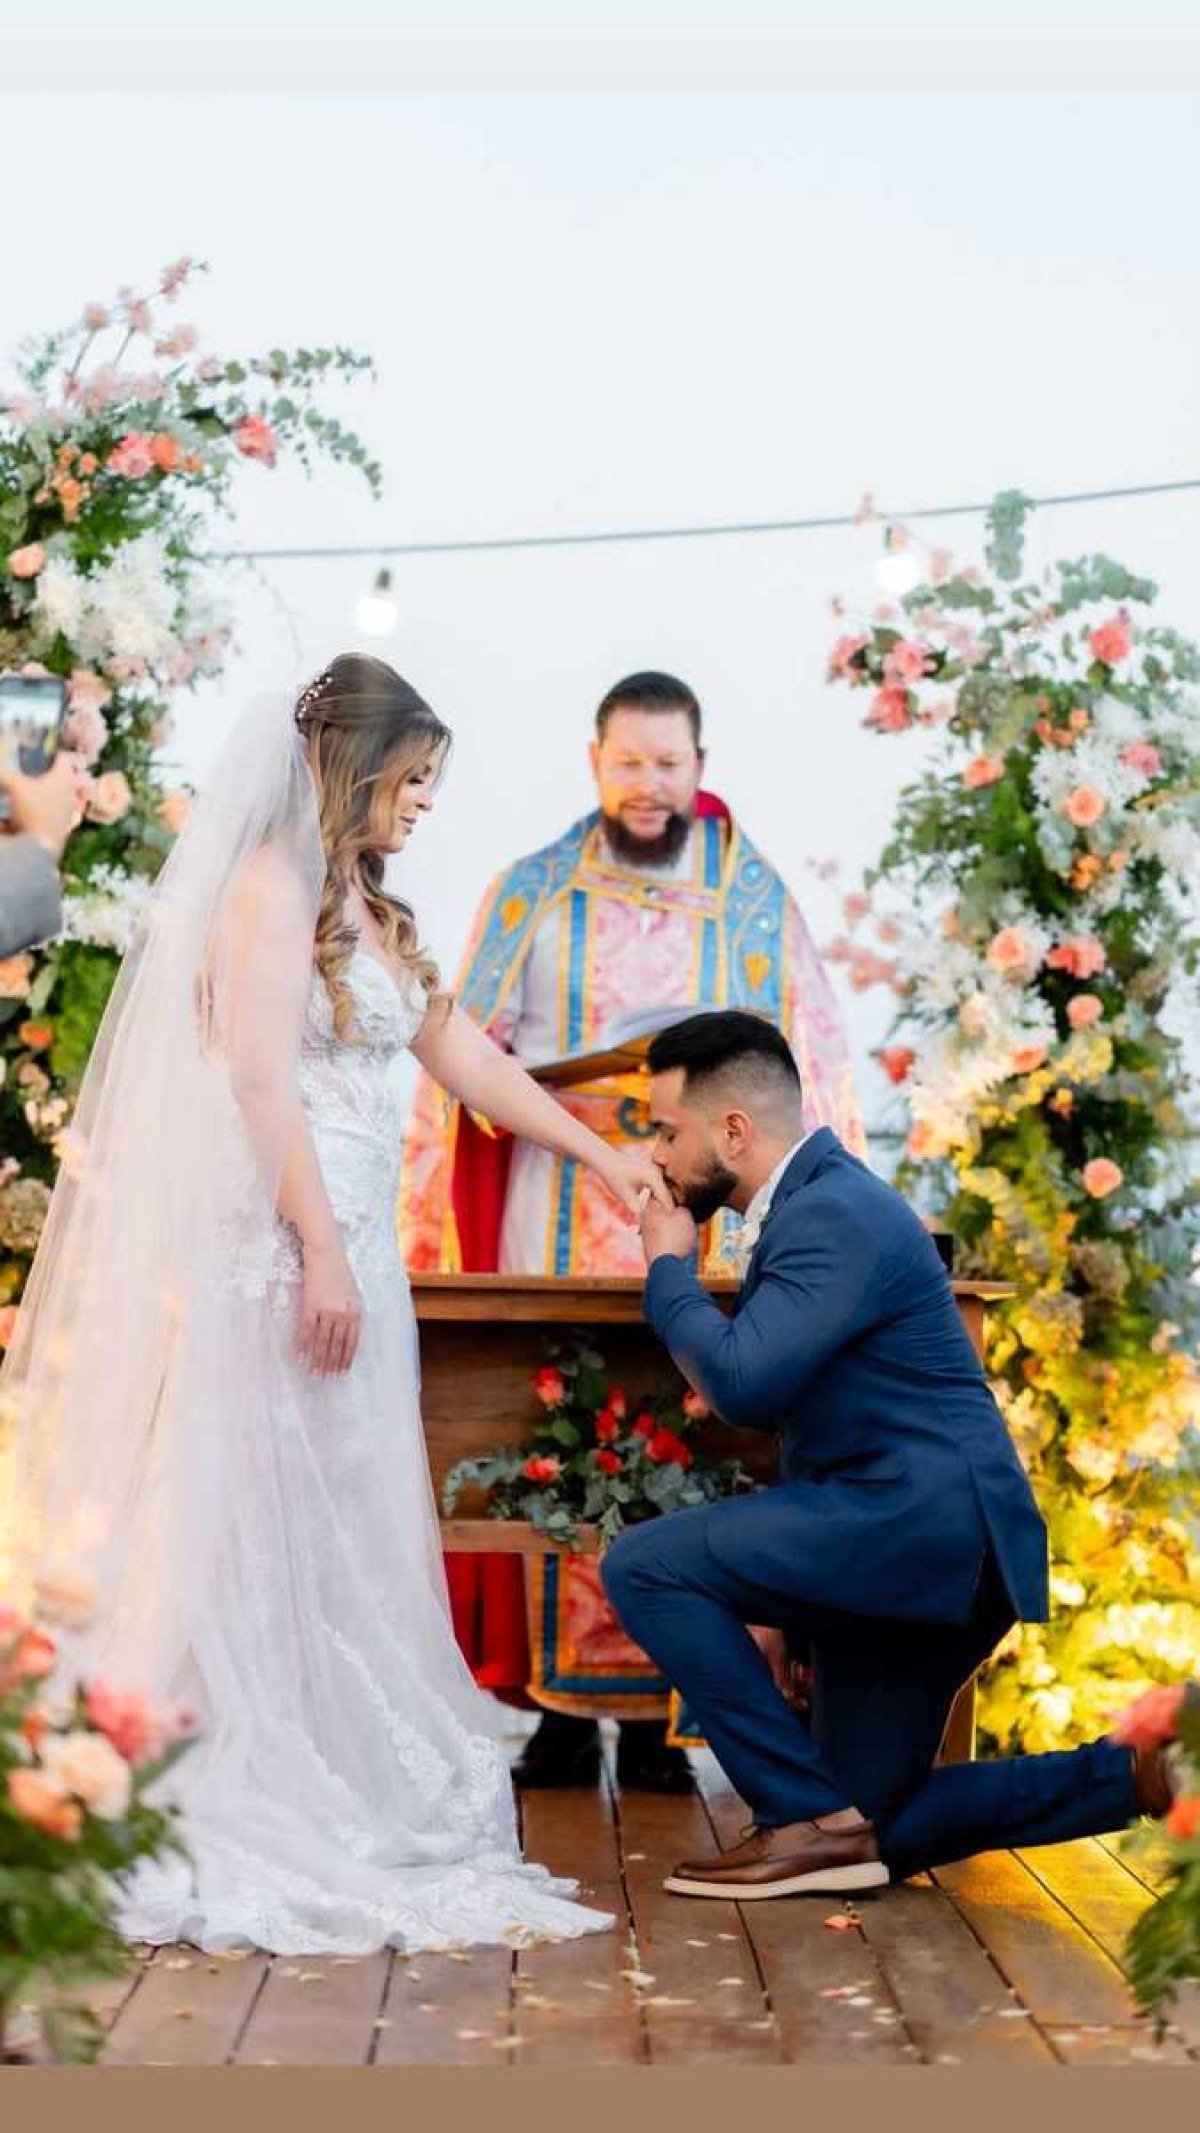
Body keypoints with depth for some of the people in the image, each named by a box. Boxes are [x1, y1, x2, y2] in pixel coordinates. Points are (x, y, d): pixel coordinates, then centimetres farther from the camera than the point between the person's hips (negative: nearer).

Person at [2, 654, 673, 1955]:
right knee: (268, 1516, -6)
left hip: (353, 1246, 9)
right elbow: (259, 1080, -16)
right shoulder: (272, 888, -9)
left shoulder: (366, 909, 18)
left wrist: (601, 1156, 21)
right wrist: (322, 1254, -19)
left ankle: (338, 1784, 14)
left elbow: (459, 1053, 21)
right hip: (283, 1247, -9)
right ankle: (255, 1799, 0)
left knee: (346, 1525, 9)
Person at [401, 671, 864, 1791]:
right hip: (560, 1215, 0)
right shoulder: (532, 892, 10)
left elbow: (803, 1062, 7)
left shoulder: (756, 899, 10)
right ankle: (561, 1708, 0)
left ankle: (657, 1714, 2)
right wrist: (572, 1103, -12)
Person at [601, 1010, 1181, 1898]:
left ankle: (813, 1820, -12)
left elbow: (740, 1383, -23)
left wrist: (670, 1267, -10)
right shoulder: (818, 1201, 17)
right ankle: (1135, 1775, 15)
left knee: (644, 1565, -18)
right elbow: (759, 1379, 26)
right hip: (930, 1553, 11)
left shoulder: (835, 1212, -15)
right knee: (870, 1838, 13)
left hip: (925, 1522, -11)